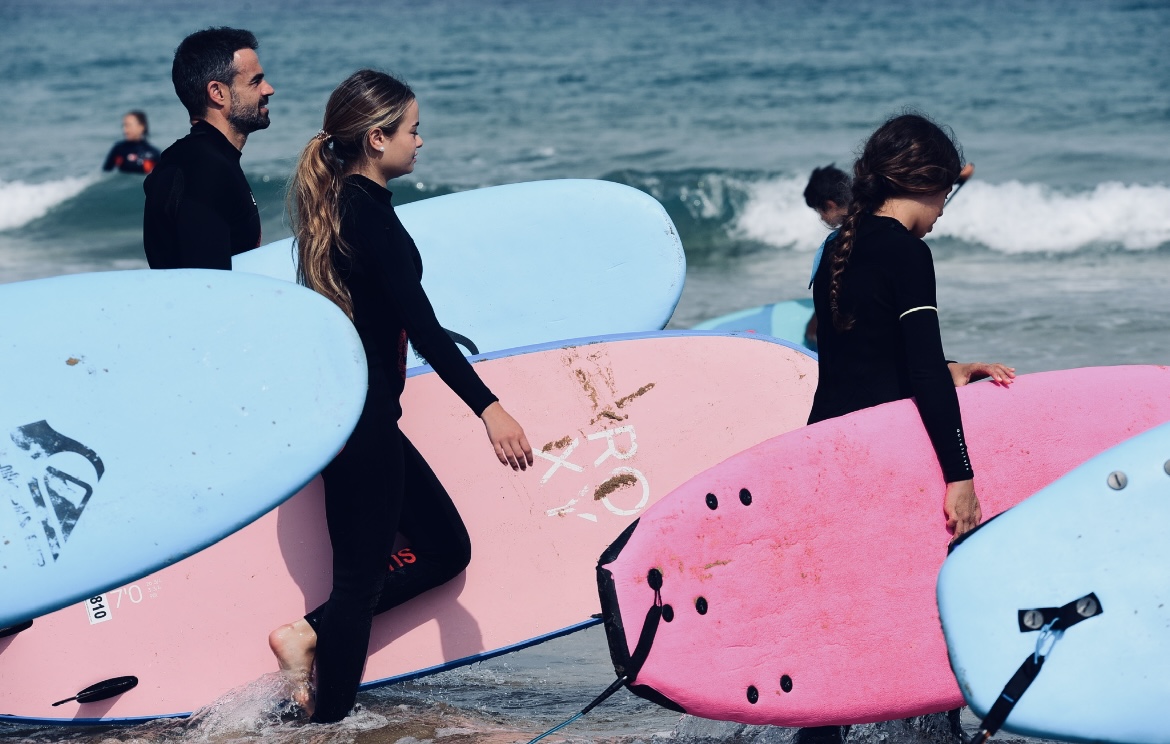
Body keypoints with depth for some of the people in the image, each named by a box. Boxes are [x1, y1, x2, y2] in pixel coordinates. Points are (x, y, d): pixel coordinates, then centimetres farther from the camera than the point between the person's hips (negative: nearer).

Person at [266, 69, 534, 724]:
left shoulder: (336, 202, 12)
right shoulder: (371, 214, -17)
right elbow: (422, 326, -24)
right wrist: (488, 407, -27)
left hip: (349, 407, 10)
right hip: (361, 415, -10)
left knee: (447, 547, 14)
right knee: (362, 576, -3)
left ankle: (311, 636, 11)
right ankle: (329, 718, 3)